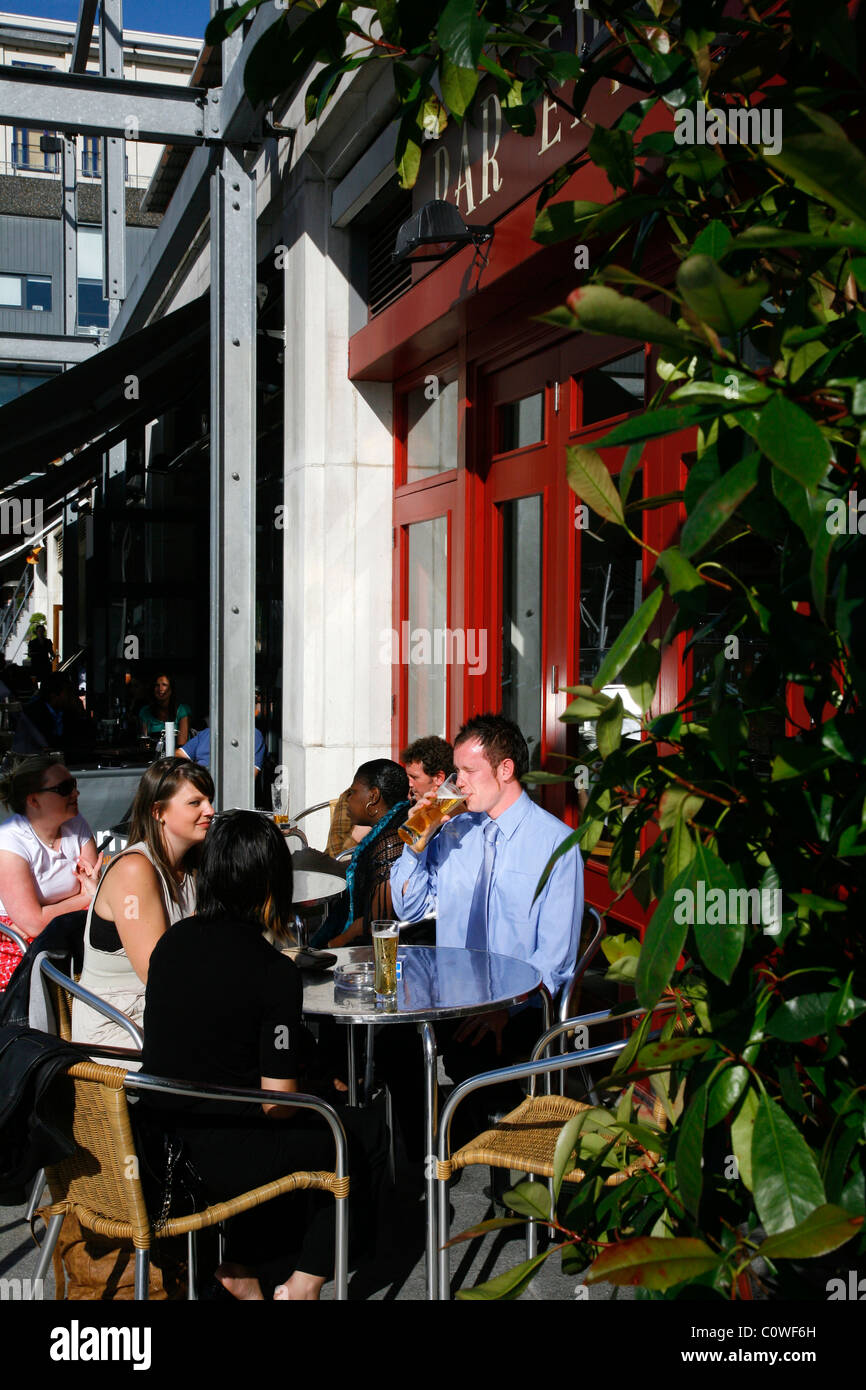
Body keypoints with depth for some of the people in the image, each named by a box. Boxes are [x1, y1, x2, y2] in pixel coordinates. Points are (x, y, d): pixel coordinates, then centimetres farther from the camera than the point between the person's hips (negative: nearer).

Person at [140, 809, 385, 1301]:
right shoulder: (276, 972, -20)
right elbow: (278, 1102, -17)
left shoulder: (173, 941, 0)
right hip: (224, 1156, -7)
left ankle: (243, 1265, 30)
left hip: (163, 1141, 7)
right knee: (366, 1133, 17)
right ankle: (305, 1281, 20)